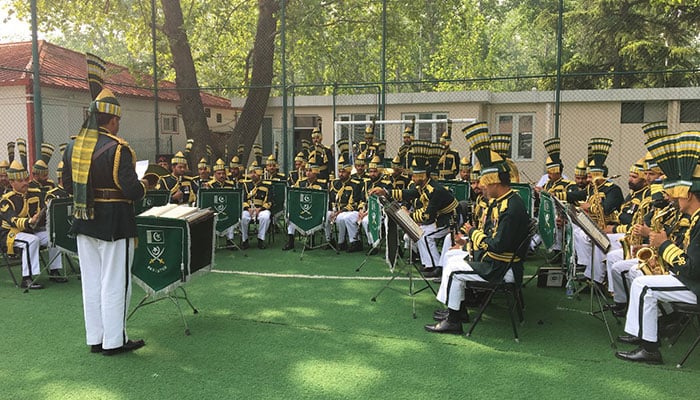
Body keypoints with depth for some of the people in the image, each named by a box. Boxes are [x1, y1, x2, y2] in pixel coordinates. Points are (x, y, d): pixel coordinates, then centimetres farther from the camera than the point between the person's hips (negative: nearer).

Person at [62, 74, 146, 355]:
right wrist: (142, 187, 0)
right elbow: (132, 190, -20)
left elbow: (68, 185, 13)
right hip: (113, 222, -7)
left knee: (91, 281, 14)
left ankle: (95, 338, 24)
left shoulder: (73, 145, 6)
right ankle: (113, 341, 12)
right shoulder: (117, 148, -17)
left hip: (84, 220, 7)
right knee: (114, 282, 3)